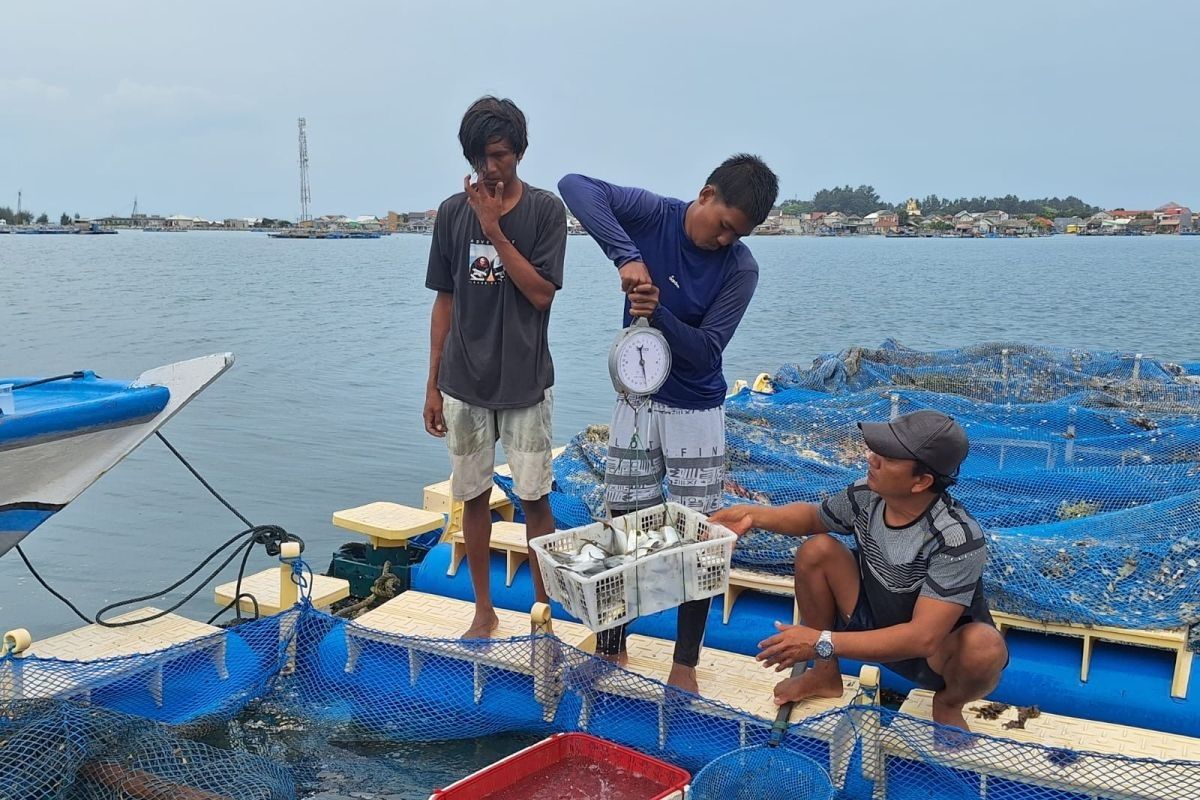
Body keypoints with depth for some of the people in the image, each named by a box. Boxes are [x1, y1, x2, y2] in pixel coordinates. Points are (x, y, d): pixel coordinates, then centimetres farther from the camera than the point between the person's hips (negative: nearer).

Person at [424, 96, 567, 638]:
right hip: (464, 383, 3)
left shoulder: (545, 209, -4)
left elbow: (542, 294, -12)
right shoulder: (453, 212, 4)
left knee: (534, 497, 2)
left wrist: (494, 229, -16)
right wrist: (433, 384, 7)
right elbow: (444, 302, 8)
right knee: (473, 496, 9)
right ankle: (484, 610, 25)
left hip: (525, 383, -2)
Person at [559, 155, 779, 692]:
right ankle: (611, 648, 24)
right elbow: (574, 185, -25)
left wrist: (659, 313, -32)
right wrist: (626, 255, -36)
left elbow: (706, 350, -16)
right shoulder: (653, 215, -11)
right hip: (636, 402, 1)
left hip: (696, 412, -1)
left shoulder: (740, 269, -13)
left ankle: (684, 663, 17)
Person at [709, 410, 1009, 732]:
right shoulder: (866, 495, -16)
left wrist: (823, 643, -38)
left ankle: (948, 705, 2)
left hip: (938, 650, -5)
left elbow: (924, 638, -37)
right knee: (816, 550, -13)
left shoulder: (958, 539, -33)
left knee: (985, 645, -37)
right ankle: (825, 674, 8)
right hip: (874, 625, 5)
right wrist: (754, 515, -12)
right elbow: (813, 517, 7)